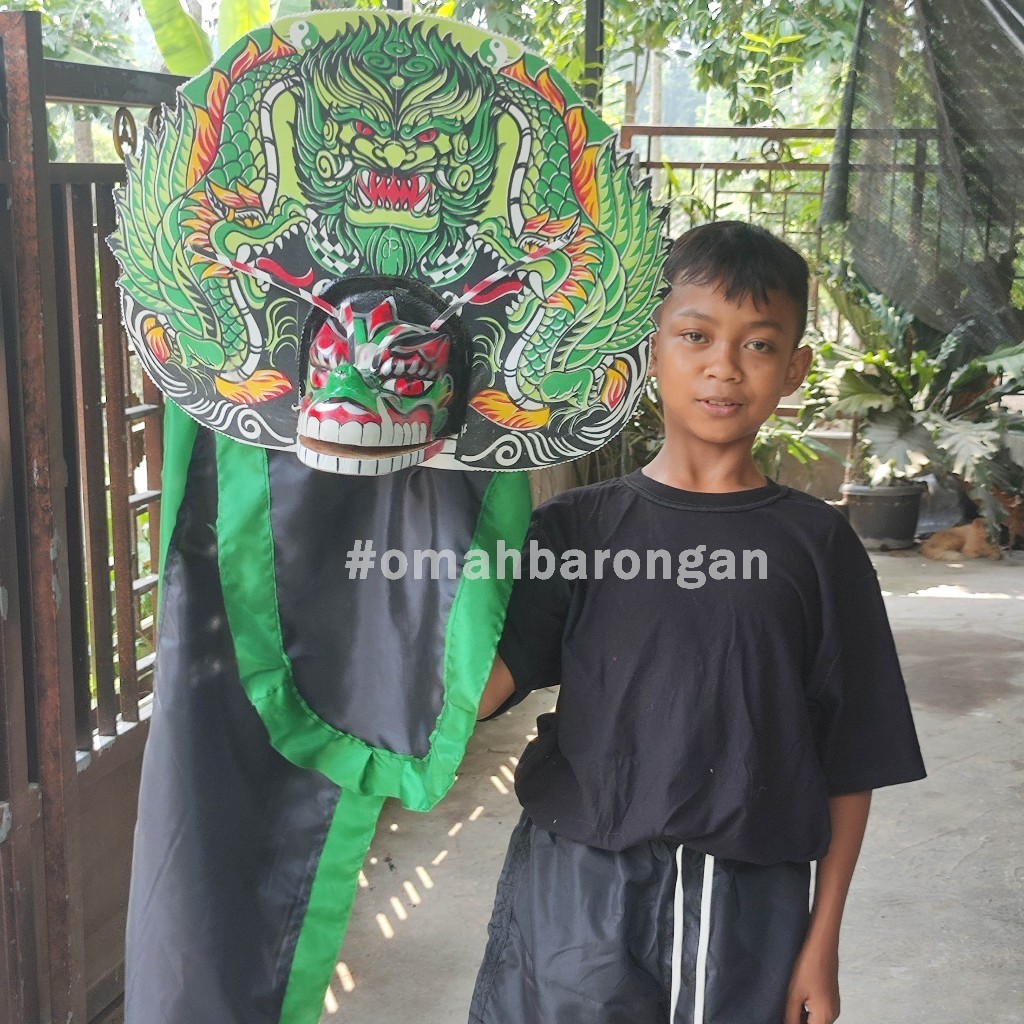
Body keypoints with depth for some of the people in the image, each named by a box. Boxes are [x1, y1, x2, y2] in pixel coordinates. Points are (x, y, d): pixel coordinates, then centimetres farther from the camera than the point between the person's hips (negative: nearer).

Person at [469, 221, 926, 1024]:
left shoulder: (815, 545, -1)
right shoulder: (576, 527, 0)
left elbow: (850, 760, 2)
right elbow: (476, 687, -12)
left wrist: (823, 942, 2)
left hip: (746, 901, 0)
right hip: (575, 888, 0)